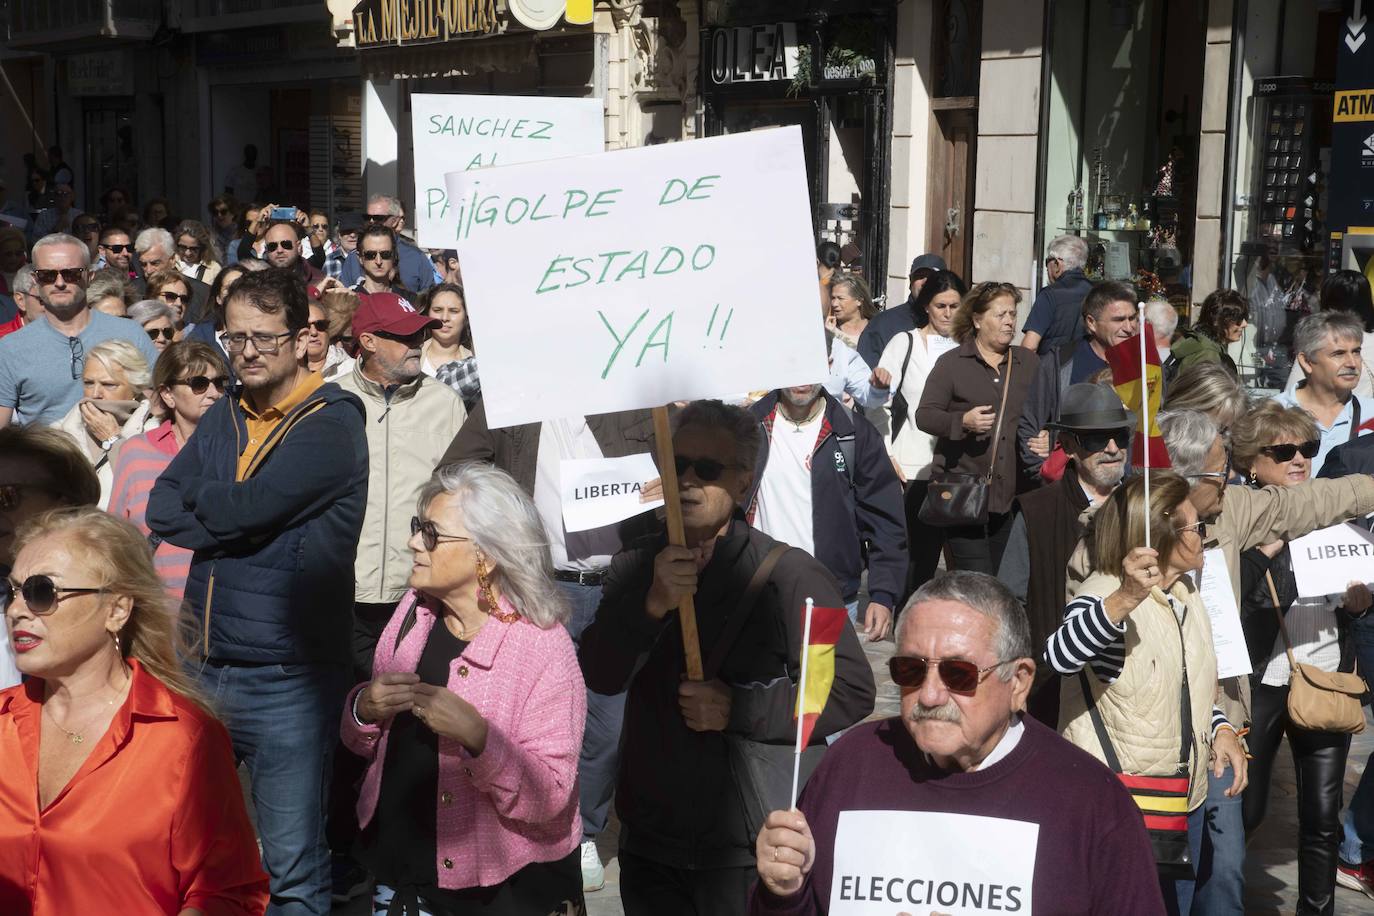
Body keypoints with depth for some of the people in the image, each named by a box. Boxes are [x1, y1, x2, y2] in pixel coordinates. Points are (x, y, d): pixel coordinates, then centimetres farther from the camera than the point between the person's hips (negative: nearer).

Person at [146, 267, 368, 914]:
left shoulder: (332, 423, -9)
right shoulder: (224, 417, 14)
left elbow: (247, 508, -20)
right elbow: (162, 510, 5)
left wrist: (203, 499, 0)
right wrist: (228, 519, -11)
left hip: (286, 680, -7)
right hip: (205, 666, 7)